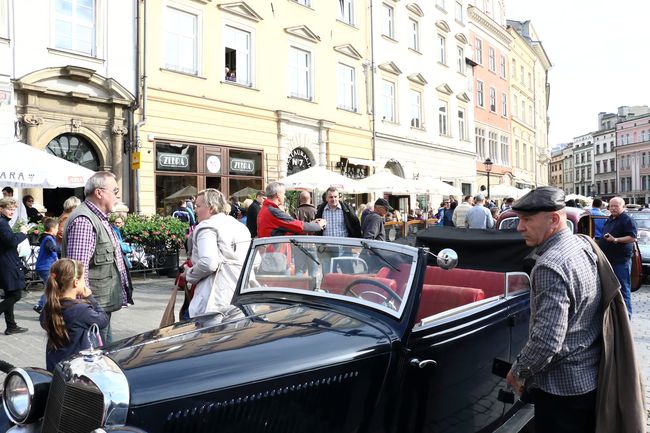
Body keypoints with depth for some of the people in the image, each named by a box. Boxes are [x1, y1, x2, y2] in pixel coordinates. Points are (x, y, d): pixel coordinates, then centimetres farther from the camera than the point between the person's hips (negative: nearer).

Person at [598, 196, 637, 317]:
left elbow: (633, 238, -19)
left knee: (622, 288, -5)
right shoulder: (609, 219, 16)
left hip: (621, 260, -9)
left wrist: (616, 240, -27)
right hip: (608, 259, 9)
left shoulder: (627, 220, -10)